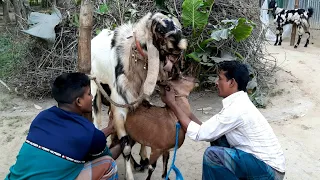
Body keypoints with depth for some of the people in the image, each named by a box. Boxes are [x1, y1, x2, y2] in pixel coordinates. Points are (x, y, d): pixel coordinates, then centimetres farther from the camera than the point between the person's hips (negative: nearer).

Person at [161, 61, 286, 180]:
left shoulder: (236, 108, -24)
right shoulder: (238, 103, 5)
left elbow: (198, 134, -19)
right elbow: (208, 132, 6)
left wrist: (172, 103, -13)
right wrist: (188, 114, 1)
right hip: (262, 160, 9)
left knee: (212, 154, -21)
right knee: (216, 139, 8)